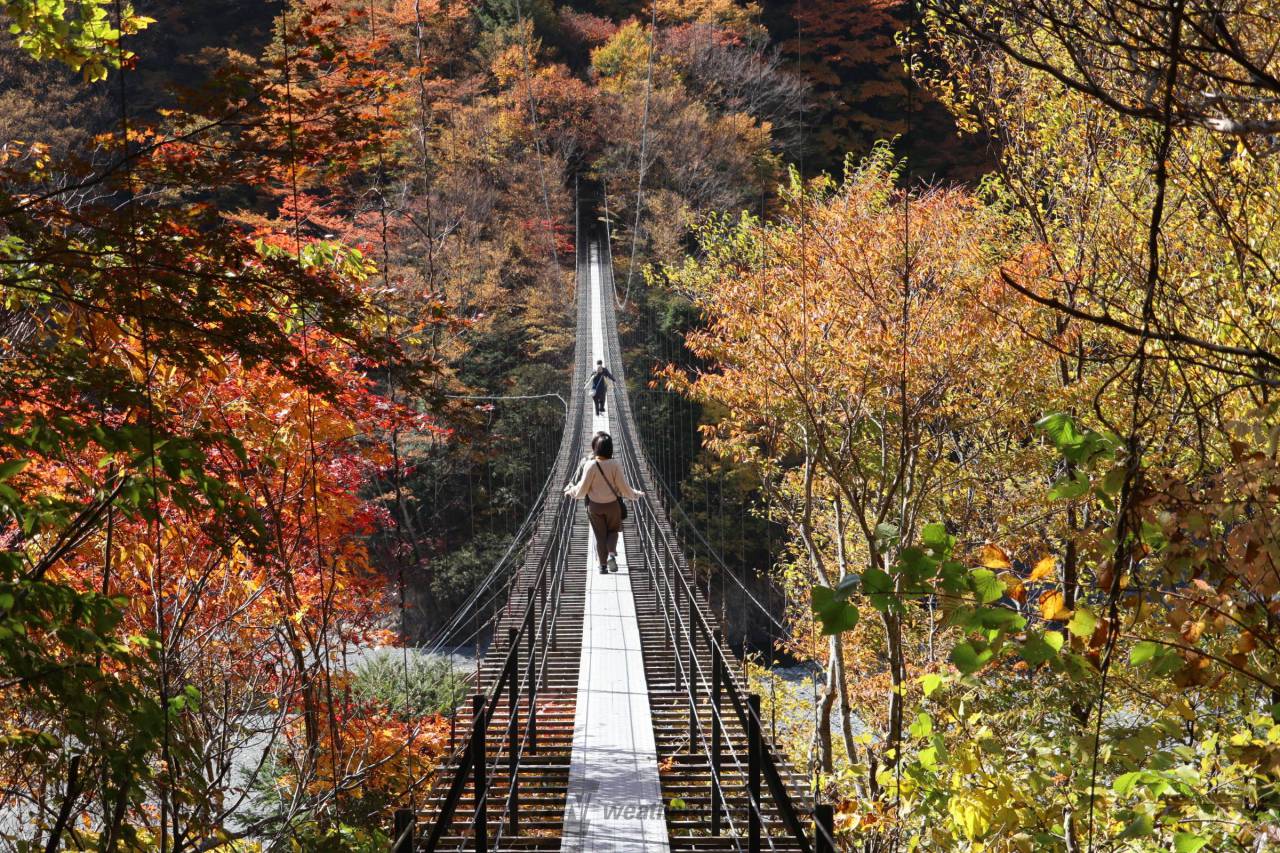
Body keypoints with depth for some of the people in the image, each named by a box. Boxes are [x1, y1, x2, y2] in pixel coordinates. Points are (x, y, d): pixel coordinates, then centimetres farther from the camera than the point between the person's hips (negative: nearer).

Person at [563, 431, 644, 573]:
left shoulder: (589, 465, -14)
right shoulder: (614, 464, -13)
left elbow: (582, 490, -8)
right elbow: (624, 487, -8)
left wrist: (571, 491, 12)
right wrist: (636, 494, 11)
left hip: (595, 506, 0)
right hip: (612, 504, 0)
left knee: (600, 535, 12)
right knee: (613, 531, 19)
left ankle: (603, 565, 12)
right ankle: (611, 554, -5)